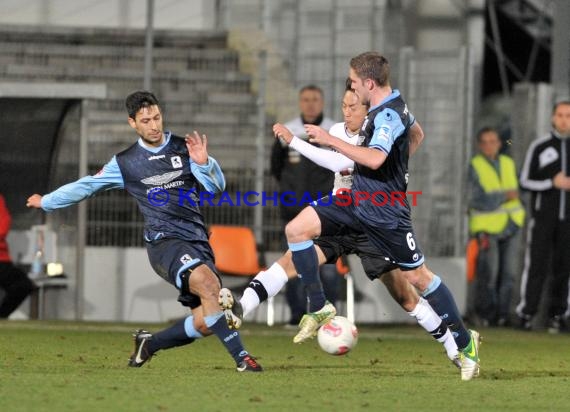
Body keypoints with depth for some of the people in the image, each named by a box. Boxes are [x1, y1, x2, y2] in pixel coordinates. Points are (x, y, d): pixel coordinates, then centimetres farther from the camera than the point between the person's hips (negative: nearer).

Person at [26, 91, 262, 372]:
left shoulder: (185, 149, 10)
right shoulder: (125, 163, 9)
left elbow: (217, 185, 3)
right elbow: (86, 186, 22)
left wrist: (204, 163, -17)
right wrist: (46, 202, 31)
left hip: (197, 241, 3)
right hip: (164, 241, -3)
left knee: (206, 323, -8)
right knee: (208, 282, -33)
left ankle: (149, 344, 20)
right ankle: (240, 357, -33)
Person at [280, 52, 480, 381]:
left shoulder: (388, 116, -24)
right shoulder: (394, 103, 6)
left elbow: (375, 159, -41)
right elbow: (415, 131, 27)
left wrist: (331, 140, -35)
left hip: (384, 213, -9)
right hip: (357, 200, 9)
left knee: (418, 277, 1)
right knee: (296, 229, -5)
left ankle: (466, 342, 16)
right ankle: (320, 307, 2)